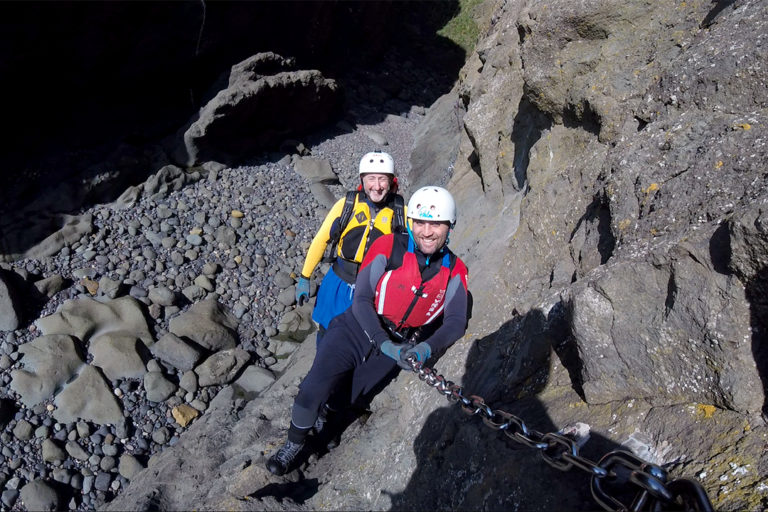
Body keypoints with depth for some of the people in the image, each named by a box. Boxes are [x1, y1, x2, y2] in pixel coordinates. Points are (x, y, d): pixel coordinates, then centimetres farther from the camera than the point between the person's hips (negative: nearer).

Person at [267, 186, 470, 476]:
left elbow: (456, 321, -9)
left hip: (397, 346, 2)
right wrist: (385, 344, -28)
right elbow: (362, 301, -17)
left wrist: (426, 348, -28)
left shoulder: (455, 270, -7)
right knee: (313, 390, -13)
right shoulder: (388, 247, -15)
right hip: (358, 329, -2)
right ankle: (293, 445, 14)